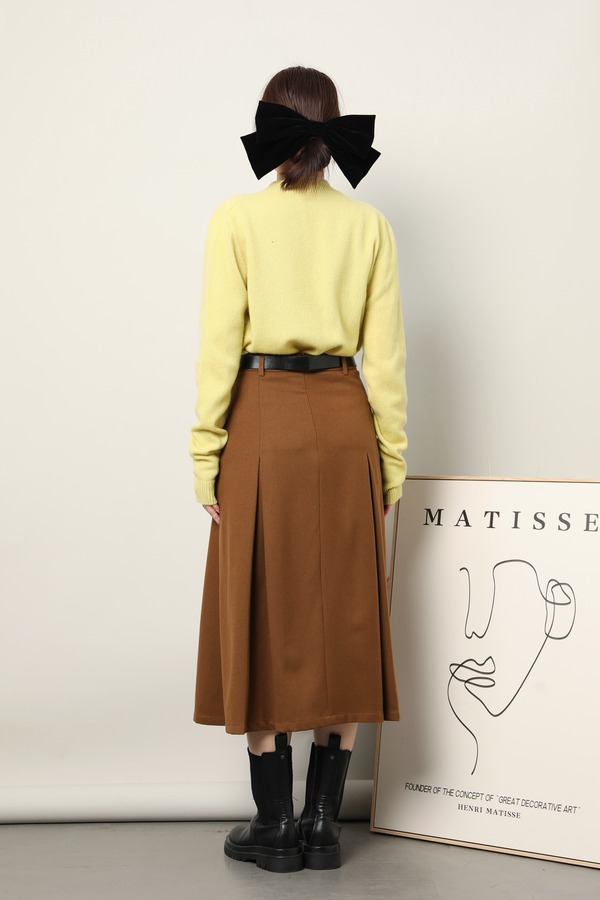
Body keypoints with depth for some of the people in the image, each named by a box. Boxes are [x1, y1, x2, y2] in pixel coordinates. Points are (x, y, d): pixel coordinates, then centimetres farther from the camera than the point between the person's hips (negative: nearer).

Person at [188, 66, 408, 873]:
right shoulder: (370, 225, 4)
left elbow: (220, 345, -7)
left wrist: (206, 457, -2)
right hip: (345, 422, 3)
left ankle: (275, 827, 13)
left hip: (264, 421, -2)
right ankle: (324, 826, 15)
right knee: (341, 622, 9)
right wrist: (391, 460, 8)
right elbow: (385, 355, 2)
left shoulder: (237, 218, -3)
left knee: (264, 619, 6)